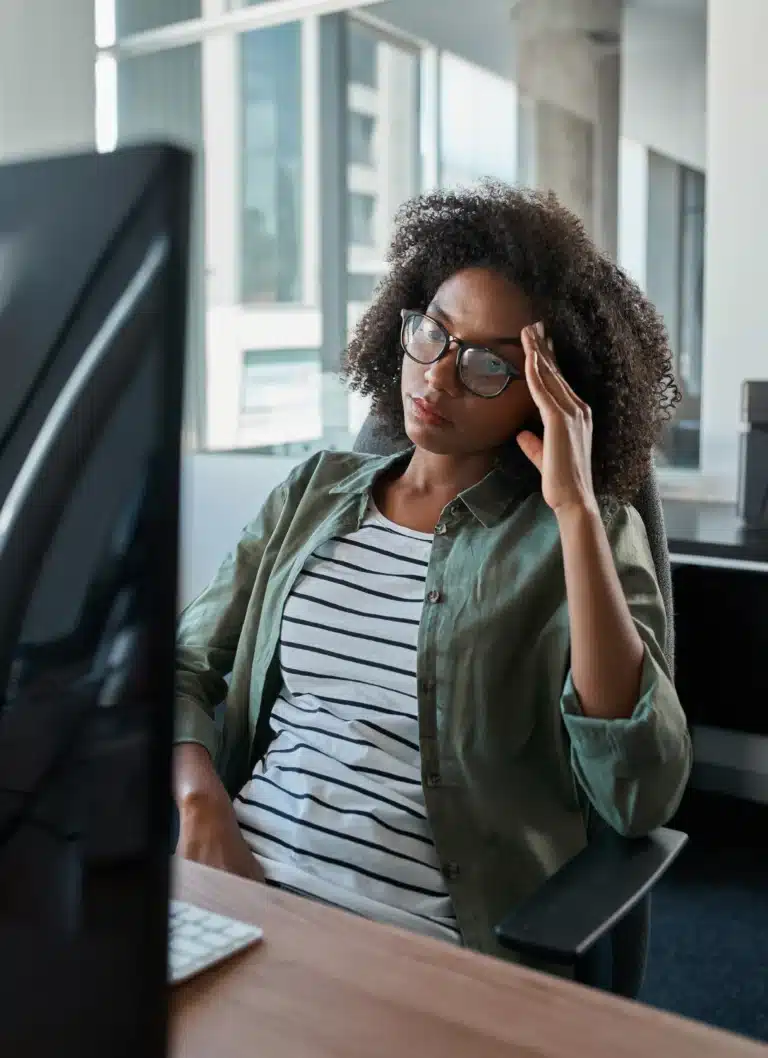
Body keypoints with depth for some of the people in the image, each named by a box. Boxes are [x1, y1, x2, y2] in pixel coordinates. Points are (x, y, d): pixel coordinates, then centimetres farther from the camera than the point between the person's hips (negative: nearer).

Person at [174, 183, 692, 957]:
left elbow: (640, 798, -16)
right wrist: (202, 801, -10)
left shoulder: (587, 535, -3)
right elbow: (182, 666, 11)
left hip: (416, 938, -3)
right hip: (235, 889, 4)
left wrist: (576, 509, -18)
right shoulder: (316, 488, 10)